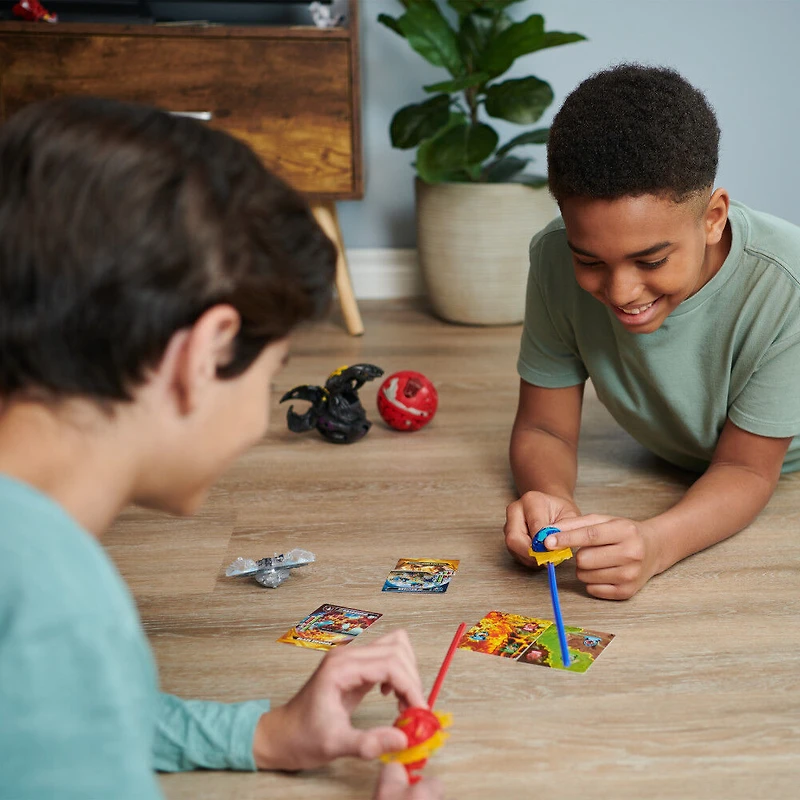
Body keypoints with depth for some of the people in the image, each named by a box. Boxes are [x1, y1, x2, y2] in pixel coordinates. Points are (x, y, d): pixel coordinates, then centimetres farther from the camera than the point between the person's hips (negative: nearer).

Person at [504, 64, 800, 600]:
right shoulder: (557, 261, -24)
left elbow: (746, 468, -25)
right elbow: (545, 428, -15)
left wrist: (655, 545, -46)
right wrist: (552, 501, -39)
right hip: (671, 475, 4)